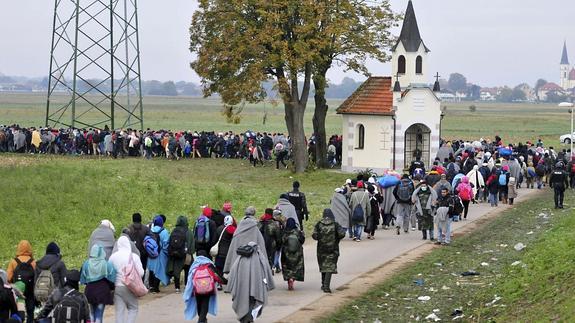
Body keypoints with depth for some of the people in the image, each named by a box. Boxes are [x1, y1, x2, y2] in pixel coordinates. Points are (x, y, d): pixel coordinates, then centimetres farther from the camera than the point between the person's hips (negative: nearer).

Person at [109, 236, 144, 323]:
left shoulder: (113, 256, 0)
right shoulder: (134, 256, -7)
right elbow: (141, 273, -7)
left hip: (117, 287, 3)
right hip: (130, 287, -3)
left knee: (119, 311, 7)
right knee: (133, 309, 11)